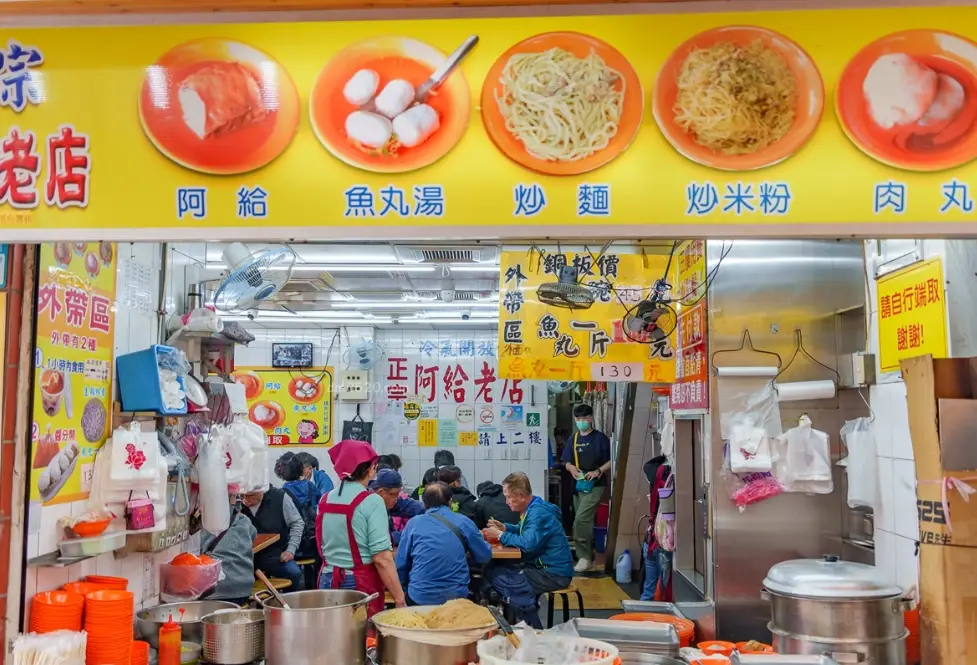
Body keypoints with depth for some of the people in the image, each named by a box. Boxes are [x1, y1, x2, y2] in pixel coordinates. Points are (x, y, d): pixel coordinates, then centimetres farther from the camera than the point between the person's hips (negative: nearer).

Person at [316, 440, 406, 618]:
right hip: (360, 584, -6)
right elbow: (382, 559, -19)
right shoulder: (371, 501, -14)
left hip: (328, 581, 6)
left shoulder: (325, 500, 5)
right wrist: (400, 600, -15)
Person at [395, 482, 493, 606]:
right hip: (455, 597, 0)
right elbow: (485, 556, 10)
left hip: (420, 598, 0)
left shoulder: (413, 524, 3)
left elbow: (400, 564, 6)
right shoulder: (464, 522, 3)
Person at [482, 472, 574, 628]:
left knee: (498, 579, -14)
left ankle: (533, 628, 1)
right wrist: (503, 527, 7)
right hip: (544, 567, 10)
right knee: (492, 572, 6)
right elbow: (525, 531, 27)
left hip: (554, 574, -10)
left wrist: (500, 535, -18)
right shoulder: (533, 509, 10)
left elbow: (528, 543, -32)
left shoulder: (539, 513, -20)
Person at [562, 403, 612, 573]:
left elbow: (612, 461, -7)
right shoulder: (573, 440, 12)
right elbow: (567, 462, 14)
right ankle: (589, 556, 23)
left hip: (594, 486, -7)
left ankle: (584, 557, -10)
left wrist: (598, 471, -20)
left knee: (581, 519, -18)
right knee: (584, 521, 13)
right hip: (578, 485, 7)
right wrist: (572, 468, -8)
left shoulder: (600, 438, -6)